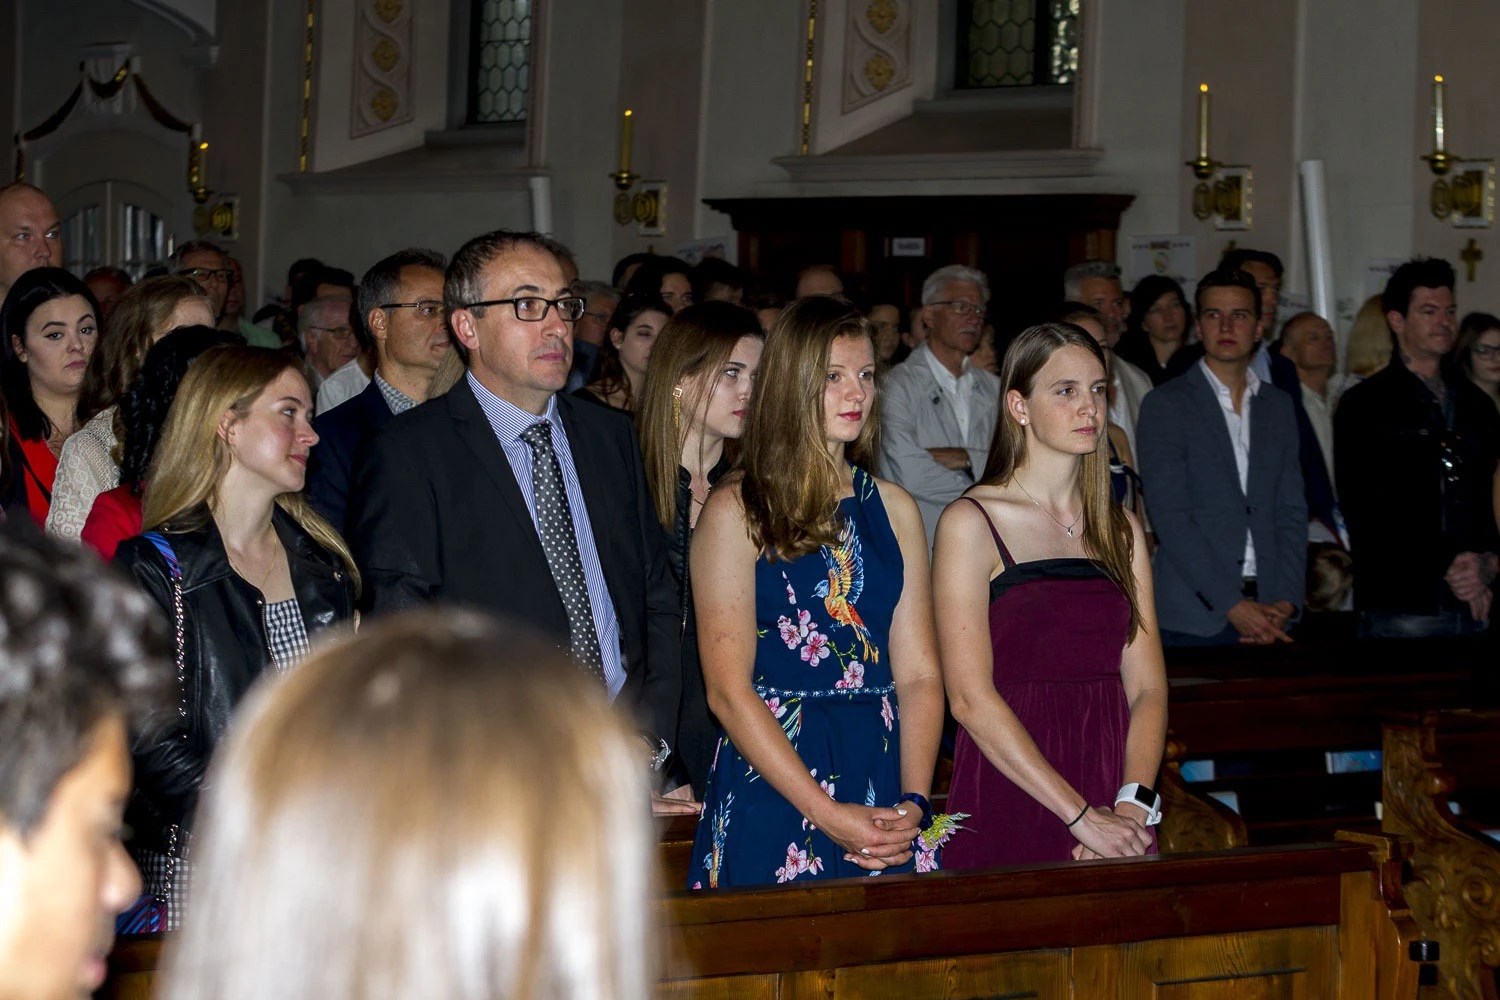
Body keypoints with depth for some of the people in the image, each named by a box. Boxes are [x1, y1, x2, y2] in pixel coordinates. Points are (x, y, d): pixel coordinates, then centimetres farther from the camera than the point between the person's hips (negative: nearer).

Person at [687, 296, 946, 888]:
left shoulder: (894, 509, 12)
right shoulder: (736, 511, -3)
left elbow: (919, 674, 6)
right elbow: (729, 691, -10)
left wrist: (914, 804, -9)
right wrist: (827, 814, -15)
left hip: (885, 784, 4)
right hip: (772, 794, -4)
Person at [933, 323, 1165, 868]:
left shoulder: (1122, 530, 13)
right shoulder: (971, 523, -4)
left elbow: (1147, 687, 6)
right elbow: (971, 698, -12)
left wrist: (1132, 804, -11)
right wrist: (1081, 815, -16)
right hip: (1008, 815, -4)